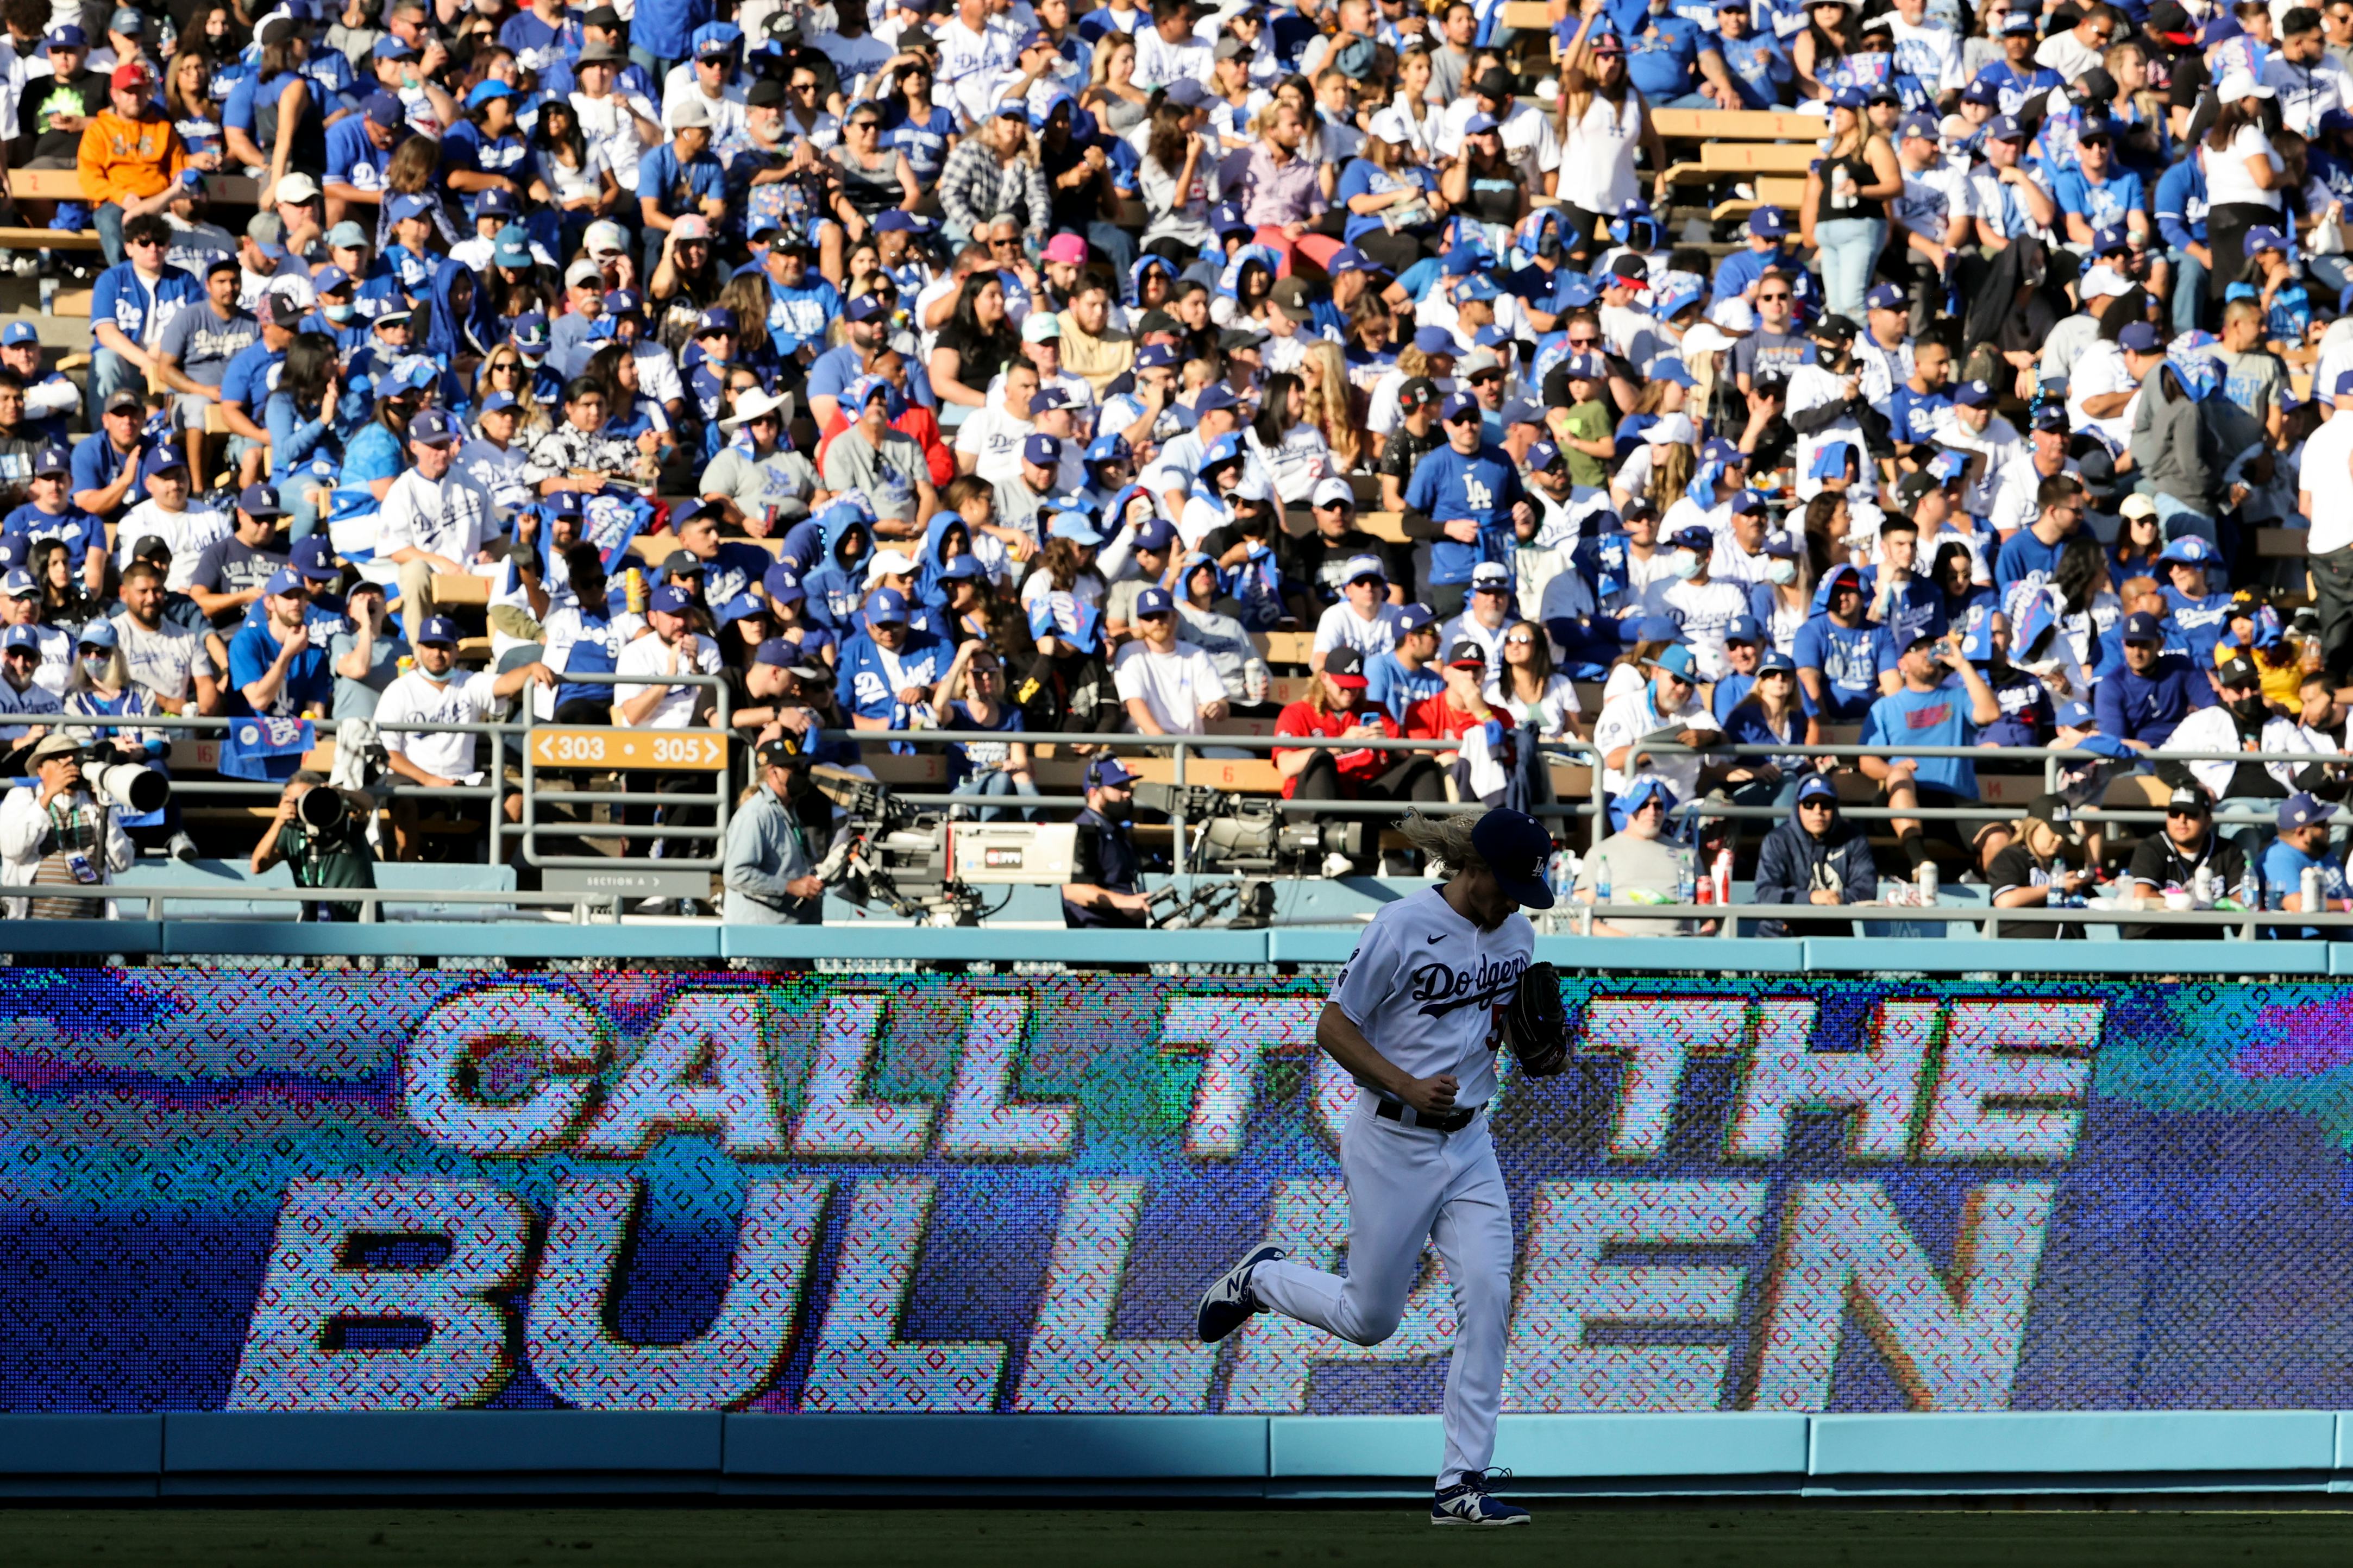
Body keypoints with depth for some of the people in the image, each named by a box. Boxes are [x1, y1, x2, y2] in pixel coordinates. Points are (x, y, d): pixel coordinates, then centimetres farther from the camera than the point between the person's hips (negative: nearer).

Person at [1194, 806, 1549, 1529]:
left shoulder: (1515, 934, 3)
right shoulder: (1403, 926, -17)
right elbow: (1333, 1028, -13)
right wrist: (1409, 1088, -24)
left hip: (1469, 1143, 5)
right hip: (1392, 1143, -5)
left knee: (1487, 1294, -10)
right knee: (1370, 1319, 3)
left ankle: (1462, 1484, -6)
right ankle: (1260, 1279, 34)